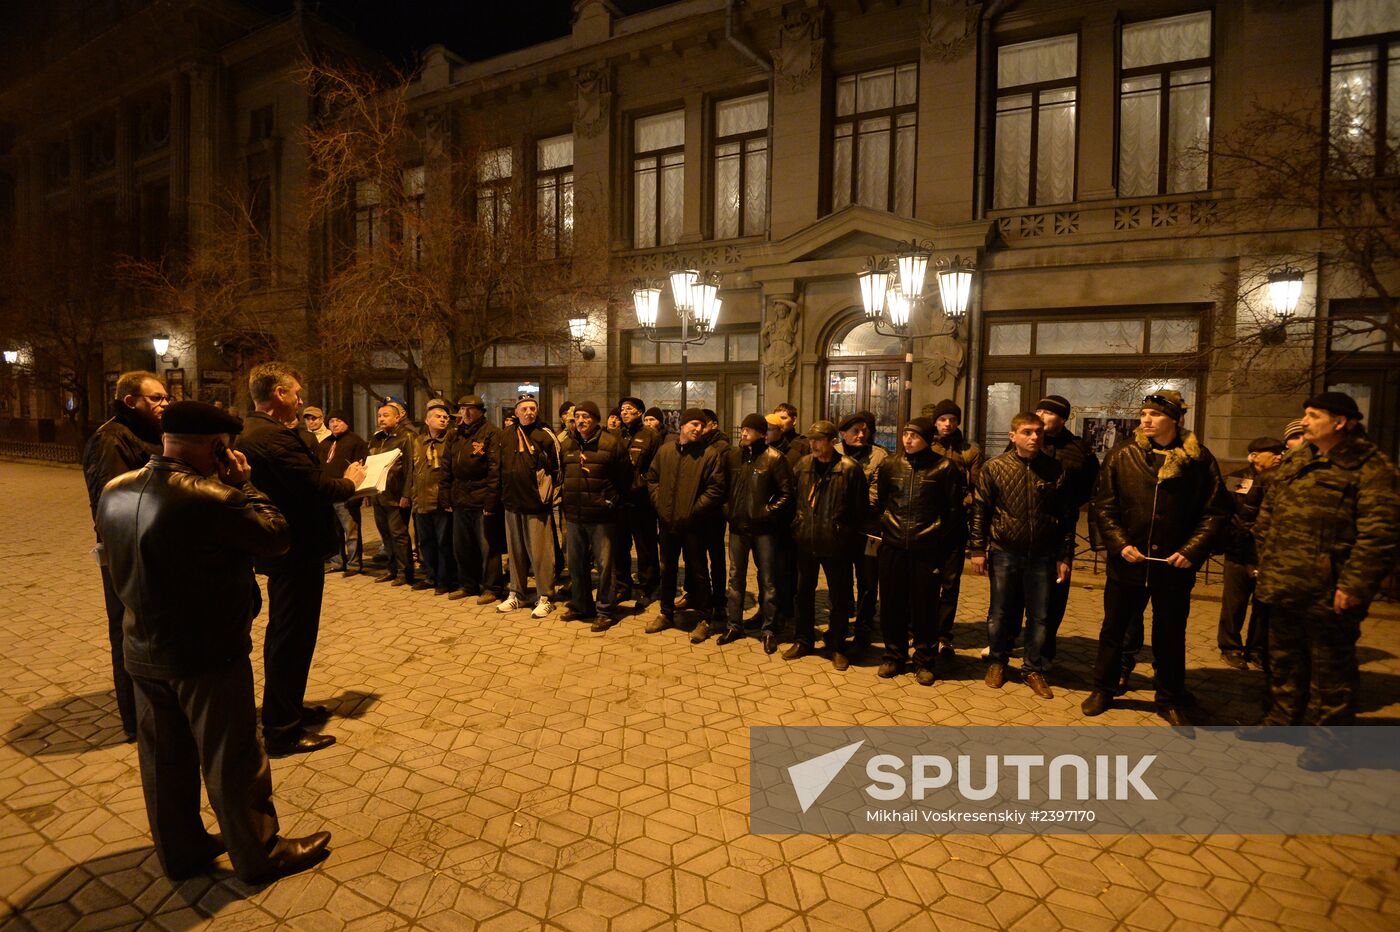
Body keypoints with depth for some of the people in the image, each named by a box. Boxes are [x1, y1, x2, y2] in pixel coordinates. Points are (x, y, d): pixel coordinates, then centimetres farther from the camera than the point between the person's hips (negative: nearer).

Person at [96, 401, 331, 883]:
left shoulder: (115, 491, -1)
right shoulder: (209, 498, -27)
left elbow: (113, 559, 14)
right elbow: (278, 535, -18)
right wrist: (244, 485, -9)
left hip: (143, 651, 8)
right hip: (208, 654, -7)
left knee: (164, 756, 20)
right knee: (232, 760, 8)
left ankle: (179, 851, 37)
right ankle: (259, 855, 24)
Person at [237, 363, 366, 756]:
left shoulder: (247, 432, 10)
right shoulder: (274, 437, -23)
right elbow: (317, 487, -25)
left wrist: (337, 480, 6)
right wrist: (349, 481, -7)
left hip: (279, 548, 11)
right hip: (298, 551, -11)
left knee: (283, 633, 22)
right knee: (293, 639, 0)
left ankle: (286, 710, 37)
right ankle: (283, 731, 10)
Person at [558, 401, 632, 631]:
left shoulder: (611, 444, -7)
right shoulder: (566, 444, 9)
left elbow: (625, 477, -2)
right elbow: (559, 474, 21)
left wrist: (613, 500, -4)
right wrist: (563, 498, 13)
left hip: (602, 517, -5)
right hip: (574, 516, 6)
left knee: (605, 564, 1)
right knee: (577, 564, 15)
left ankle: (605, 611, 12)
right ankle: (581, 606, 31)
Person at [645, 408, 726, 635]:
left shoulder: (710, 454, -8)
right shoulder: (665, 451, 6)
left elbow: (716, 489, -11)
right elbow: (652, 478, 15)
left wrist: (693, 510, -14)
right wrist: (659, 504, 3)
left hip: (693, 524, -5)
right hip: (667, 522, 5)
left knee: (698, 571, 4)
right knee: (667, 569, 17)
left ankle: (704, 619, 17)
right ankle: (666, 614, 33)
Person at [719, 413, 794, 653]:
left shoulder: (774, 458, -8)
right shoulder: (731, 456, 4)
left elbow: (786, 493, -8)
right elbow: (723, 487, 14)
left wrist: (767, 512, -13)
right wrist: (727, 510, 3)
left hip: (763, 528, -4)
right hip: (737, 526, 4)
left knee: (767, 580, 6)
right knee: (736, 578, 12)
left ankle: (769, 630, 16)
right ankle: (734, 625, 24)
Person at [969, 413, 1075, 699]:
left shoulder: (1056, 470, -1)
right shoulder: (994, 468, -4)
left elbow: (1067, 516, 4)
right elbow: (980, 511, -1)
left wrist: (1065, 556, 2)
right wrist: (978, 549, -4)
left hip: (1042, 555, 1)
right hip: (1004, 552, -1)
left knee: (1039, 616, 9)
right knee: (1000, 612, 11)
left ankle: (1033, 669, 24)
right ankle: (997, 662, 29)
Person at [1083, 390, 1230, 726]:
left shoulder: (1198, 459, -4)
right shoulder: (1122, 456, -3)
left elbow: (1215, 512, -1)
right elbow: (1104, 506, -1)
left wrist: (1192, 551, -11)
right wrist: (1119, 544, -12)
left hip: (1174, 565, 0)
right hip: (1127, 562, 1)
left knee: (1171, 635, 14)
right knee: (1113, 628, 12)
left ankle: (1170, 701, 31)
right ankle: (1103, 690, 29)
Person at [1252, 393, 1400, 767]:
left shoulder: (1370, 468, -10)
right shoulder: (1294, 464, 13)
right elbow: (1267, 518, 18)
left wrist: (1354, 585, -20)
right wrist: (1266, 566, 12)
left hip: (1328, 593, -7)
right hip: (1283, 588, 8)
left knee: (1331, 669, 7)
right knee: (1284, 660, 20)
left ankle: (1327, 740, 20)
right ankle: (1282, 719, 36)